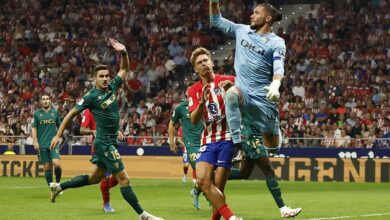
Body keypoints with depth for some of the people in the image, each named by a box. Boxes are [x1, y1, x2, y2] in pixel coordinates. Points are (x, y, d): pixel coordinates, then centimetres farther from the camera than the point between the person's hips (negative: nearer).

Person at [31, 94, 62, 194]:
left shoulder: (55, 112, 9)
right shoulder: (37, 113, 6)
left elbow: (59, 126, 18)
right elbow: (34, 128, 5)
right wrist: (35, 141, -5)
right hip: (42, 144, 0)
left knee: (56, 164, -17)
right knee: (47, 167, 0)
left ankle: (58, 183, 5)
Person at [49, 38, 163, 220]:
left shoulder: (112, 87, 6)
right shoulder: (91, 96, -12)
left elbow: (124, 69, 16)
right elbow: (71, 114, -5)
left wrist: (123, 52, -3)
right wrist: (58, 135, -4)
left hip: (111, 142, 9)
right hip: (104, 143, -9)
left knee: (94, 178, 19)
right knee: (124, 179, -9)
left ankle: (59, 186, 32)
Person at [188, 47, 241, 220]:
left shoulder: (227, 81, 3)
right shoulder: (194, 90, 12)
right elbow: (194, 120, 1)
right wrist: (202, 102, -17)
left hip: (227, 138, -3)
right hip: (208, 141, 3)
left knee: (218, 185, -9)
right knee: (202, 180, -18)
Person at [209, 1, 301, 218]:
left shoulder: (276, 42, 0)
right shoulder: (242, 31, 13)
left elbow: (279, 65, -17)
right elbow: (216, 20, 21)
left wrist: (275, 84, -38)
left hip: (264, 99, -2)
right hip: (243, 92, 2)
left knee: (273, 150, 2)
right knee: (231, 94, -38)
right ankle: (237, 148, -40)